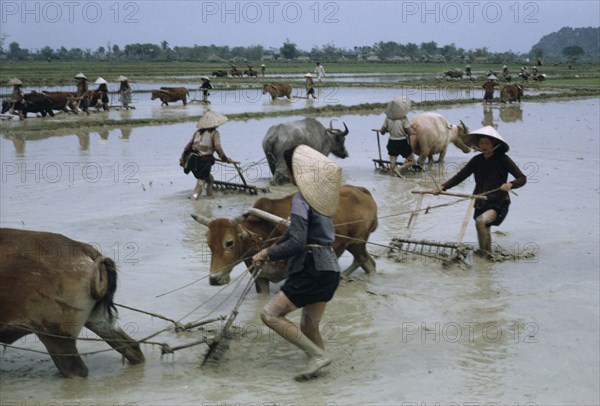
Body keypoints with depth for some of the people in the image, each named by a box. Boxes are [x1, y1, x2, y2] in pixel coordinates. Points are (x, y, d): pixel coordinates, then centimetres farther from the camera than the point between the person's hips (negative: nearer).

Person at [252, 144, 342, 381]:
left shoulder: (301, 199, -13)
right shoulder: (319, 195, 15)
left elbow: (297, 243, -20)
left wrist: (268, 254, -8)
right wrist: (272, 249, 23)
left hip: (312, 270, -9)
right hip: (329, 269, 9)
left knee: (270, 314, -5)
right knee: (309, 327, 15)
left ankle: (318, 355, -7)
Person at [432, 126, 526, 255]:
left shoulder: (503, 159, -8)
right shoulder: (477, 160, 3)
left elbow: (522, 178, -10)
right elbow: (460, 176, -2)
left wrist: (510, 184, -32)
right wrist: (443, 187, -16)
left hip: (498, 203, -6)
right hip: (481, 203, 6)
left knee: (480, 221, -30)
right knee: (484, 232, 15)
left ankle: (484, 252, -18)